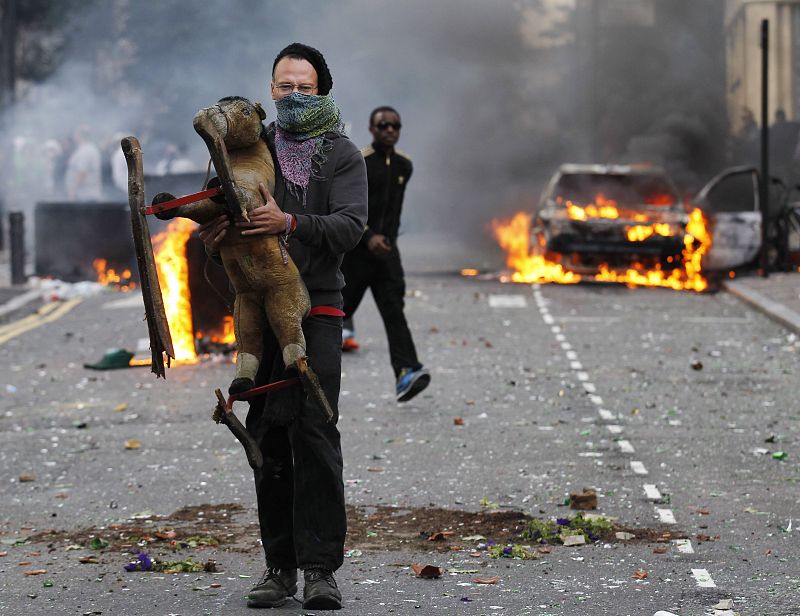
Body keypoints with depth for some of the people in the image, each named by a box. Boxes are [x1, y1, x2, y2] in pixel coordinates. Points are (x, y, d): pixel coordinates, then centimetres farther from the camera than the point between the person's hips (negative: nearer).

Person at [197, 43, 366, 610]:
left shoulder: (343, 155, 4)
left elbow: (351, 225, -10)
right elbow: (216, 212, 17)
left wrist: (290, 222, -26)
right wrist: (211, 238, -8)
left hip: (318, 308, -3)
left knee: (314, 430, -12)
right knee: (267, 436, 3)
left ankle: (321, 568, -10)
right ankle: (280, 564, 9)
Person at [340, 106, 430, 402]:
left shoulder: (404, 165, 9)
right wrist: (368, 236, -28)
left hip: (386, 249, 4)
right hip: (354, 249, -4)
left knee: (393, 309, -12)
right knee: (341, 309, 5)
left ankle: (406, 373, -27)